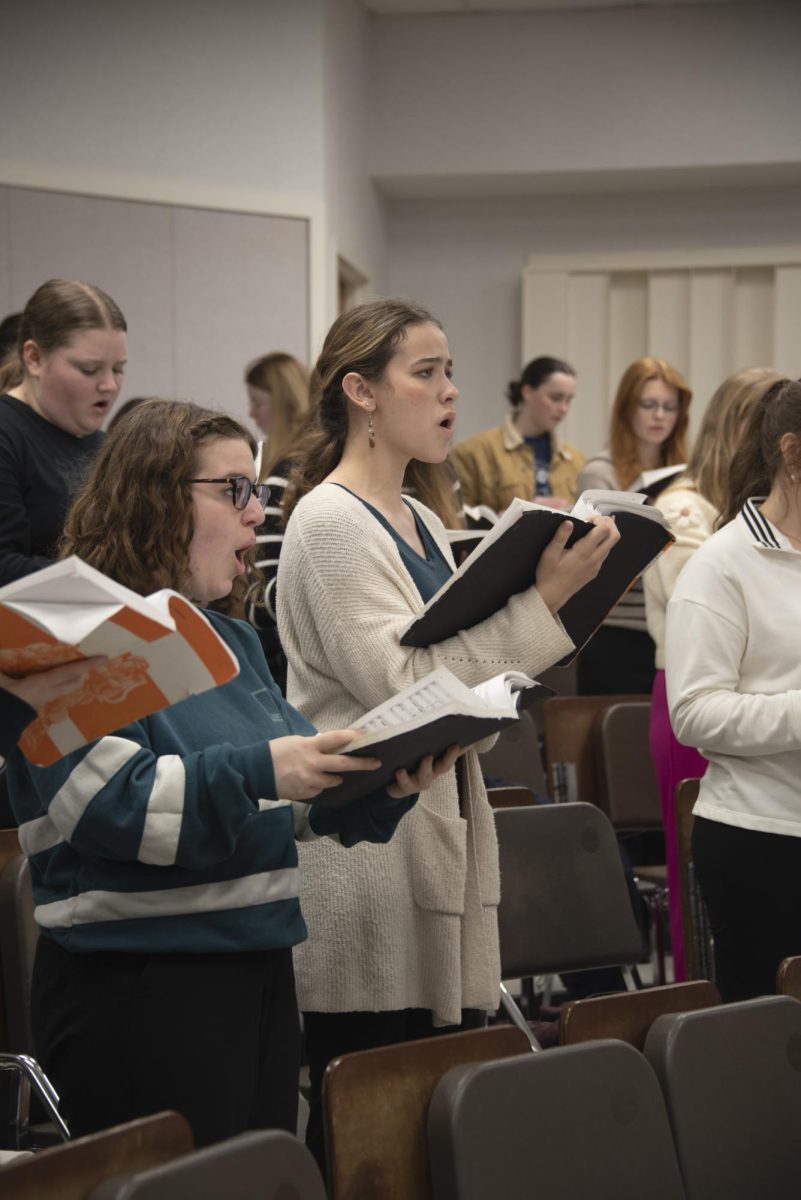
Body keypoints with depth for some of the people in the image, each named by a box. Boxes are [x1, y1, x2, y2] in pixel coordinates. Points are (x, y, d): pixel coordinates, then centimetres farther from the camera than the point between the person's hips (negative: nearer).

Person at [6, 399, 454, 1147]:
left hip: (258, 968, 8)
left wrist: (384, 787, -3)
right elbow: (105, 801, -23)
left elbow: (295, 803, 17)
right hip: (137, 991, -8)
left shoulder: (232, 642, 16)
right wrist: (256, 772, -31)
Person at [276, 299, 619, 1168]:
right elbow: (397, 685, -20)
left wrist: (560, 597, 5)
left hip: (441, 823, 8)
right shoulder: (329, 521, -10)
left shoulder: (419, 523, 16)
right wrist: (542, 602, -19)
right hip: (368, 848, -8)